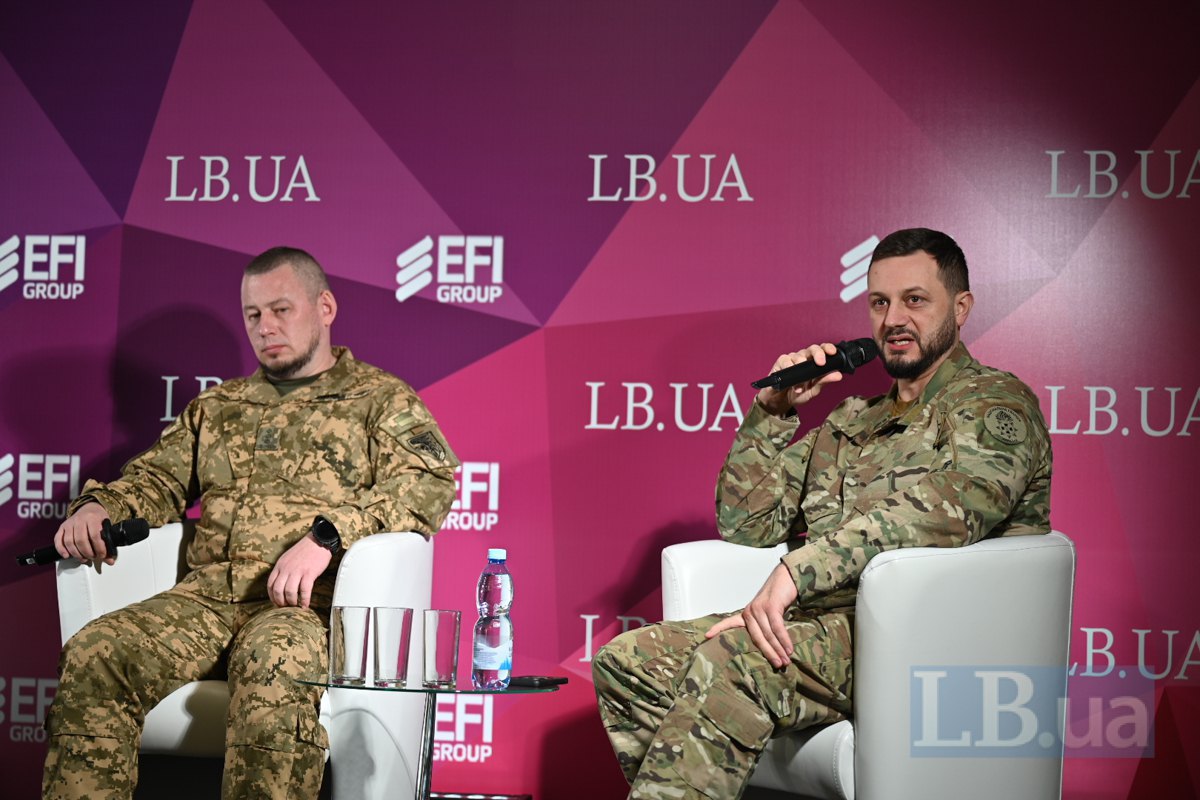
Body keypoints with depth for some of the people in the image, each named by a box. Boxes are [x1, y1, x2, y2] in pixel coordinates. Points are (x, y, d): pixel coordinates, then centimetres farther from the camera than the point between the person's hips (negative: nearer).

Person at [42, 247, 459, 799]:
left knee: (272, 669, -40)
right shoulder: (218, 407, 29)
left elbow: (429, 485, -5)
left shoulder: (382, 399, 12)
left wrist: (326, 535, -20)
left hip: (310, 602, -4)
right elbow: (156, 478, 28)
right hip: (207, 596, 5)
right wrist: (99, 505, 2)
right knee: (92, 655, -24)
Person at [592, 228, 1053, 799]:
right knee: (626, 661, -10)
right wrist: (772, 412, 8)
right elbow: (744, 525, 20)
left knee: (727, 662, -32)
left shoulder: (994, 403, 1)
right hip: (823, 624, 8)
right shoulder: (852, 421, 24)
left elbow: (946, 512, -20)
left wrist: (797, 570, -28)